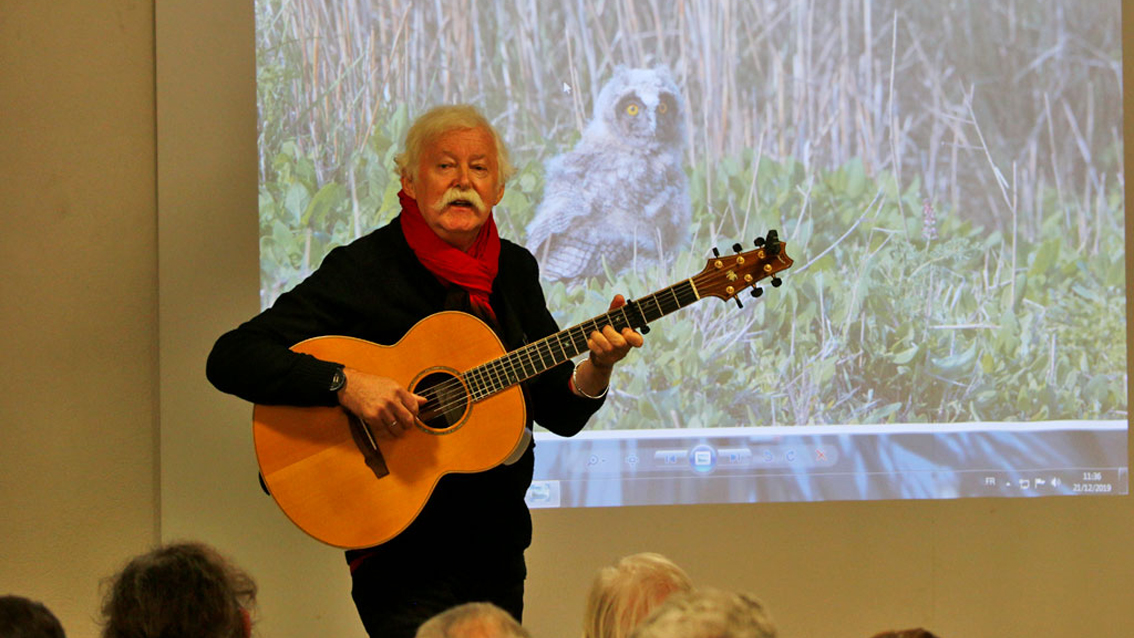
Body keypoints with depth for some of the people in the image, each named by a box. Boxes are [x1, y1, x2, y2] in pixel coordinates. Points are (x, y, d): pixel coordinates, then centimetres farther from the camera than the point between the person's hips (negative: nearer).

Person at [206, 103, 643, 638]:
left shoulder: (515, 270, 8)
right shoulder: (362, 269, -10)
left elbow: (561, 413, 10)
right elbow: (229, 359, -18)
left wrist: (598, 368, -11)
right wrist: (345, 384, -29)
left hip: (497, 550, 6)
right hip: (402, 559, -6)